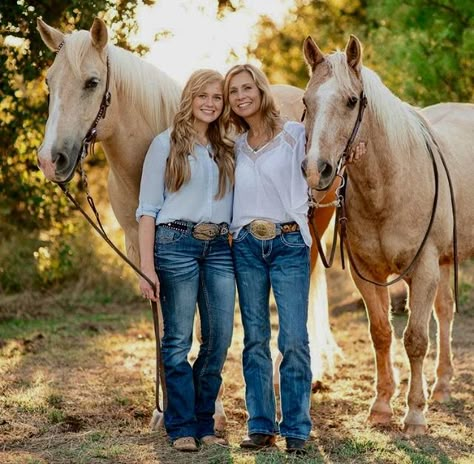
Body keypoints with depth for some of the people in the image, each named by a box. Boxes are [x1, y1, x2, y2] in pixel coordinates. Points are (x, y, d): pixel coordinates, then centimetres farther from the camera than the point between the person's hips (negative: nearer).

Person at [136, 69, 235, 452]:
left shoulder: (227, 150, 16)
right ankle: (182, 427, 7)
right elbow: (148, 209, -1)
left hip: (219, 248, 4)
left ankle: (204, 423, 14)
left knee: (220, 339, 2)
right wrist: (147, 267, -9)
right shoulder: (166, 144, 3)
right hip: (177, 244, -4)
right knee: (178, 340, -1)